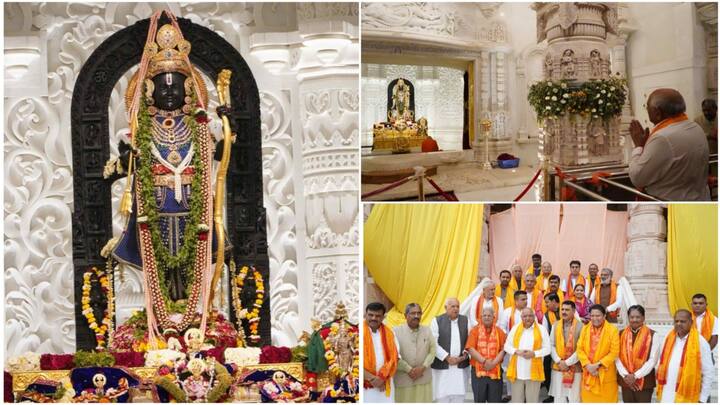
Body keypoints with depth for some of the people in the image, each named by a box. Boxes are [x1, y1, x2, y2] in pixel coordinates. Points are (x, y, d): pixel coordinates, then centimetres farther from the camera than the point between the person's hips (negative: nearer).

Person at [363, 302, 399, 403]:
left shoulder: (389, 333, 9)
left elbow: (393, 358, 4)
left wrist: (382, 377, -10)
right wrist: (371, 378, -14)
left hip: (385, 385, 3)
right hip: (365, 385, -3)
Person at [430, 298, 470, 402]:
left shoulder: (465, 320, 9)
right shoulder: (437, 321, -2)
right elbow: (434, 344, -7)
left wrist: (465, 355, -7)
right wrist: (447, 358, -11)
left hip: (461, 366, 3)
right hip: (442, 366, -3)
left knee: (458, 396, 3)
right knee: (443, 396, 0)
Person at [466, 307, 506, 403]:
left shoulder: (499, 332, 6)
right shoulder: (475, 330, 3)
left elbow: (503, 350, -2)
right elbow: (470, 349, -7)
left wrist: (493, 363, -15)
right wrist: (484, 361, -16)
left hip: (495, 372, 1)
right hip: (478, 371, -1)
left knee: (495, 400, 2)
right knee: (479, 399, 5)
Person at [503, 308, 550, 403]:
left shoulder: (541, 330, 2)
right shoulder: (515, 328, 7)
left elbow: (547, 348, 0)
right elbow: (507, 346, 7)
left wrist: (534, 353, -16)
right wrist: (517, 351, -12)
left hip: (533, 372, -2)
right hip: (517, 371, 2)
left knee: (532, 400, 4)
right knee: (517, 400, 7)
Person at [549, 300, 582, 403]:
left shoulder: (580, 326, -9)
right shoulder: (555, 325, 6)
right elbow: (551, 345, 5)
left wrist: (567, 362, -13)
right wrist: (558, 361, -8)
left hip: (575, 368, -4)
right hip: (558, 367, 4)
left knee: (574, 398, 0)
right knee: (558, 397, 9)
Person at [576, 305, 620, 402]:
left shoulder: (612, 330, -8)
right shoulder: (585, 329, 5)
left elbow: (614, 352, -12)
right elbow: (580, 349, 3)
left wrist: (598, 365, -16)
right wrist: (588, 365, -11)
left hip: (606, 374, -4)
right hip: (588, 374, 4)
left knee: (606, 400, 2)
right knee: (588, 399, 8)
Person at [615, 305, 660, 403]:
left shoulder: (652, 335, -4)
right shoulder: (621, 334, 6)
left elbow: (653, 360, -9)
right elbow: (617, 358, 1)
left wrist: (636, 375, -14)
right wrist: (625, 375, -12)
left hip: (645, 381, -3)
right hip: (625, 380, 3)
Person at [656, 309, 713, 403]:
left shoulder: (700, 342, -6)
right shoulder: (668, 339, 9)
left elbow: (708, 373, -5)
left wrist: (702, 399, -6)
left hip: (687, 398, -5)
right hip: (666, 396, 5)